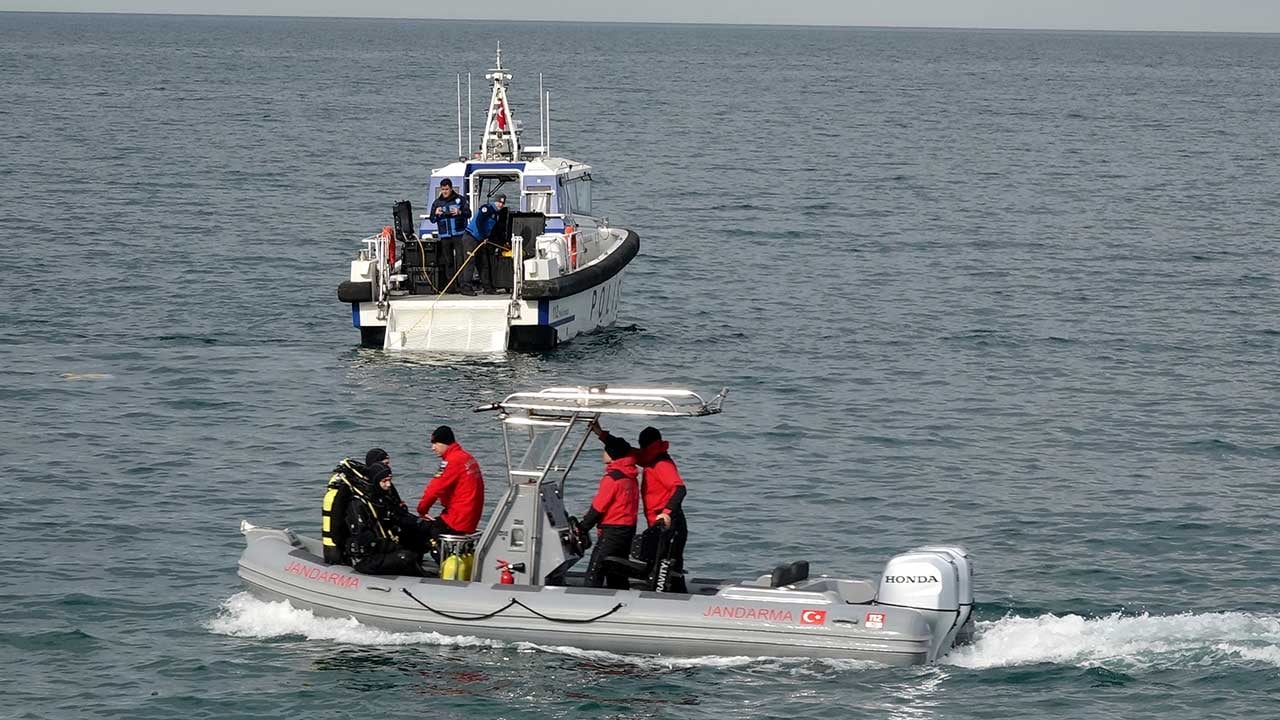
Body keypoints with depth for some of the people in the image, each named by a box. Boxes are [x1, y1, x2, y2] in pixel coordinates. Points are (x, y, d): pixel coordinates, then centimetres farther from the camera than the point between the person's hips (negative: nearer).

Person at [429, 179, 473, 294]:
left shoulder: (460, 199, 5)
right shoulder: (437, 203, 12)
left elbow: (468, 213, 2)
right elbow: (432, 219, 11)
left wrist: (460, 212, -18)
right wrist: (436, 214, -12)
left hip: (459, 235, -3)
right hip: (444, 236, 3)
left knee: (461, 260, -9)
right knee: (448, 262, 4)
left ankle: (463, 285, -13)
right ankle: (451, 286, 9)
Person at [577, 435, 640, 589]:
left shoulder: (612, 478, -14)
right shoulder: (631, 477, 11)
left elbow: (598, 507, -12)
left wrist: (582, 528, -4)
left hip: (612, 530, -9)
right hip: (629, 528, 9)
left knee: (594, 572, -9)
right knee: (617, 575, 14)